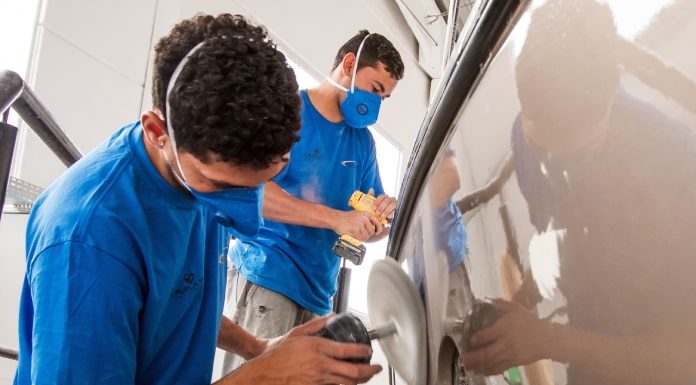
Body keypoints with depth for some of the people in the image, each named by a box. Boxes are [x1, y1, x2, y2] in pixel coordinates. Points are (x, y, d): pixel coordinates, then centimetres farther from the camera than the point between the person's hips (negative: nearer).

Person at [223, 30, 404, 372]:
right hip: (266, 276, -7)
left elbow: (366, 230, 18)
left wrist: (381, 220, -7)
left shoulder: (363, 141, 15)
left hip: (317, 292, 7)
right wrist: (336, 218, -21)